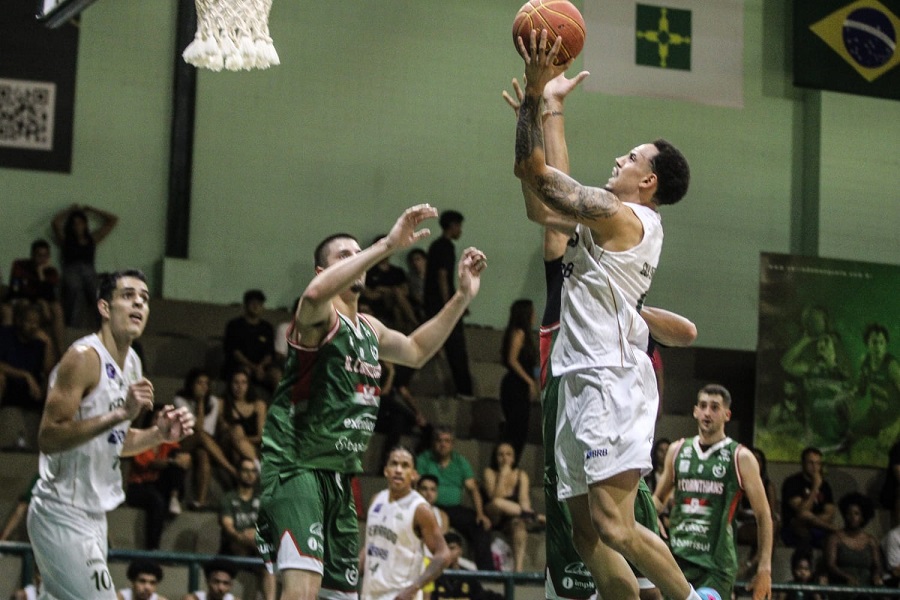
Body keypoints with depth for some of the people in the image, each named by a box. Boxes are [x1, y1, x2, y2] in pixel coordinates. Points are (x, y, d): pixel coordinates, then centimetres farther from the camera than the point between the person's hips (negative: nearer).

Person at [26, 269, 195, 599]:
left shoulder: (132, 363, 11)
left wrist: (159, 434, 4)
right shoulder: (84, 357, -17)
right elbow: (48, 438, -24)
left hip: (92, 516, 10)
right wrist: (120, 414, -30)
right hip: (63, 515, -10)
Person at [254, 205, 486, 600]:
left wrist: (463, 296, 24)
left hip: (339, 475, 9)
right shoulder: (320, 317, -9)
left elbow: (416, 351, 33)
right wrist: (387, 245, -39)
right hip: (294, 466, -9)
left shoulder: (369, 328, 17)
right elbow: (315, 293, -34)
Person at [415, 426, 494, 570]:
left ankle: (486, 570, -17)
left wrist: (480, 513, -7)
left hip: (455, 508, 4)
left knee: (481, 524, -20)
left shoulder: (461, 461, 15)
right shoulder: (424, 460, 6)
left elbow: (472, 489, 10)